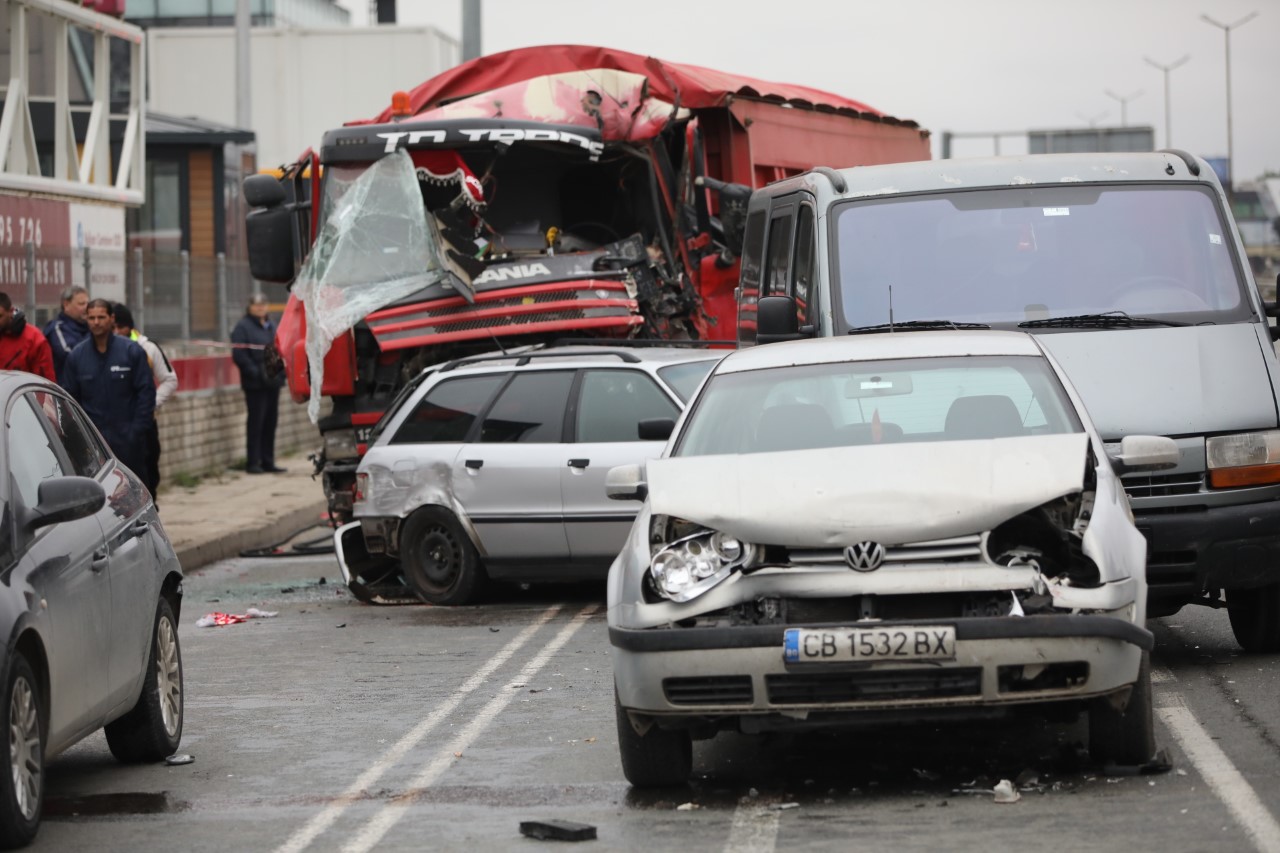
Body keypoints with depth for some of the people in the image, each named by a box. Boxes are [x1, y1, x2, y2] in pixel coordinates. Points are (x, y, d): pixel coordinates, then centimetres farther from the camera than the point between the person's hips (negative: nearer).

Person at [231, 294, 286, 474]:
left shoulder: (271, 326, 18)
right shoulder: (243, 327, -5)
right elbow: (239, 354, -13)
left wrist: (281, 370, 5)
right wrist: (256, 373, -18)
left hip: (272, 382, 7)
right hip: (255, 384, -7)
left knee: (270, 422, 9)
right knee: (256, 422, -6)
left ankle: (268, 461, 15)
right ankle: (252, 463, -2)